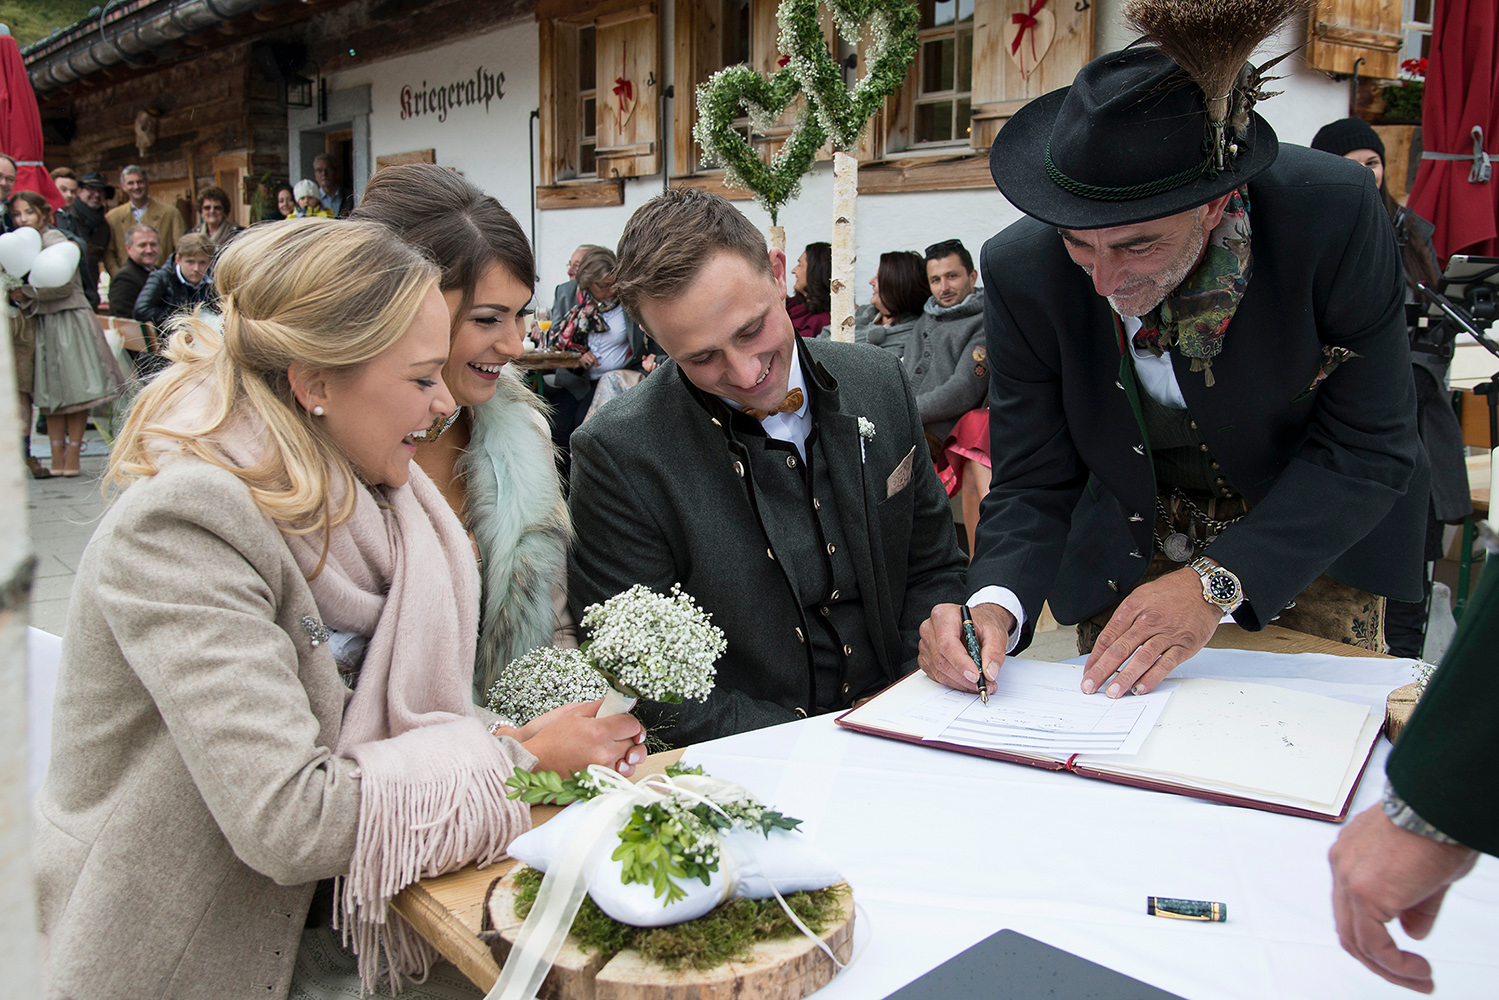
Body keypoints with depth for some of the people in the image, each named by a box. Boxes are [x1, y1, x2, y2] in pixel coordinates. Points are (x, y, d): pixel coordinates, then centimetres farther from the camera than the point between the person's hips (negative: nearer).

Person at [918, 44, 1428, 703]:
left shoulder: (1335, 214, -29)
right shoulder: (1022, 270, -24)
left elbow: (1368, 449, -23)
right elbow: (1032, 483, -16)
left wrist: (1215, 582, -34)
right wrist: (996, 605, -36)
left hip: (1316, 539, 0)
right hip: (1130, 541, 1)